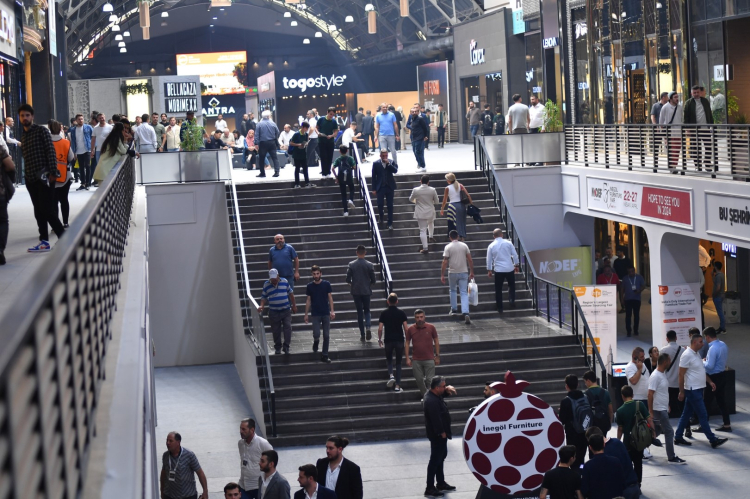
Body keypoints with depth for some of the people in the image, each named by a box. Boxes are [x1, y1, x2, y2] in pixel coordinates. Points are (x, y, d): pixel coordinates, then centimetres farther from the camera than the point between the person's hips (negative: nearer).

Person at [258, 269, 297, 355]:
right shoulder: (266, 285, -1)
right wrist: (262, 306, -16)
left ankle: (286, 346, -4)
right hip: (274, 312, 0)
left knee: (288, 327, -10)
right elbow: (263, 297, 3)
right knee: (276, 330, 5)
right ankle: (277, 347, 18)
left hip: (286, 310, 0)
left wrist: (294, 305, 10)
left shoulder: (284, 281, 0)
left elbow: (290, 293, 9)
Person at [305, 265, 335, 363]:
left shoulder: (326, 284, -1)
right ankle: (316, 342, 24)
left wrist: (332, 311, -8)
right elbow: (308, 301, 6)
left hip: (326, 314, 0)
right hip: (315, 314, 0)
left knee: (326, 336, 2)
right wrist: (306, 314, 5)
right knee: (316, 334, -11)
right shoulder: (310, 286, 1)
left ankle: (324, 355, 11)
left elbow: (330, 298, 1)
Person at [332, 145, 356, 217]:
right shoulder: (350, 158, -4)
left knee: (343, 194, 7)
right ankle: (351, 200, -7)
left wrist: (336, 177, -1)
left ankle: (346, 211, 4)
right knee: (352, 189, 25)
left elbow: (333, 168, -10)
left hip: (341, 178, 1)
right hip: (349, 177, -1)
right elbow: (354, 167, -9)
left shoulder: (338, 159, -2)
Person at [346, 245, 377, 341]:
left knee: (359, 312, 8)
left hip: (356, 291, 0)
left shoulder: (351, 265, -5)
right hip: (366, 291, 0)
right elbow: (373, 280, -3)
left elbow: (348, 279, -5)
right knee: (367, 310, 13)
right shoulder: (369, 265, -6)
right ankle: (367, 327, -14)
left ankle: (362, 334, 7)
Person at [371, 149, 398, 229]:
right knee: (380, 204, 1)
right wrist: (374, 189, -3)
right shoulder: (376, 164, -3)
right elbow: (374, 177, -1)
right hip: (380, 187, -1)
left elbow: (395, 171, -14)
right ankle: (381, 217, 30)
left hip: (389, 187, 1)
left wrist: (388, 164, -23)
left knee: (390, 205, 2)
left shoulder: (391, 162, 0)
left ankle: (390, 223, 7)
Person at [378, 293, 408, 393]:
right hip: (399, 340, 0)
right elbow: (406, 328, -5)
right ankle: (397, 385, 4)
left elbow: (380, 329, -6)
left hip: (388, 340, 0)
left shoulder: (384, 313, -3)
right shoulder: (401, 313, -2)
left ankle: (391, 375, -7)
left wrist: (379, 339, 8)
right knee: (398, 362, 9)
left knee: (389, 359, 20)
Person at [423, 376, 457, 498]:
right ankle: (430, 488, 3)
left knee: (441, 457, 21)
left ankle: (441, 483, 33)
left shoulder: (435, 394, 3)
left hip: (440, 433, 11)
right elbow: (436, 418, -30)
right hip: (437, 434, -11)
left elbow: (445, 392, 22)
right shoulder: (431, 401, -28)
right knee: (435, 460, -4)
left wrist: (448, 388, -1)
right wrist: (442, 432, -21)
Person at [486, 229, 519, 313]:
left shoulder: (491, 246, 0)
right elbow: (515, 255, 1)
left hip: (498, 270, 0)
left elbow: (489, 259, 5)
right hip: (510, 268, 0)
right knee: (511, 285, 21)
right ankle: (512, 300, 2)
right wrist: (516, 265, 12)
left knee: (498, 289, 7)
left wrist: (489, 270, 13)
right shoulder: (508, 243, 0)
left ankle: (499, 308, 8)